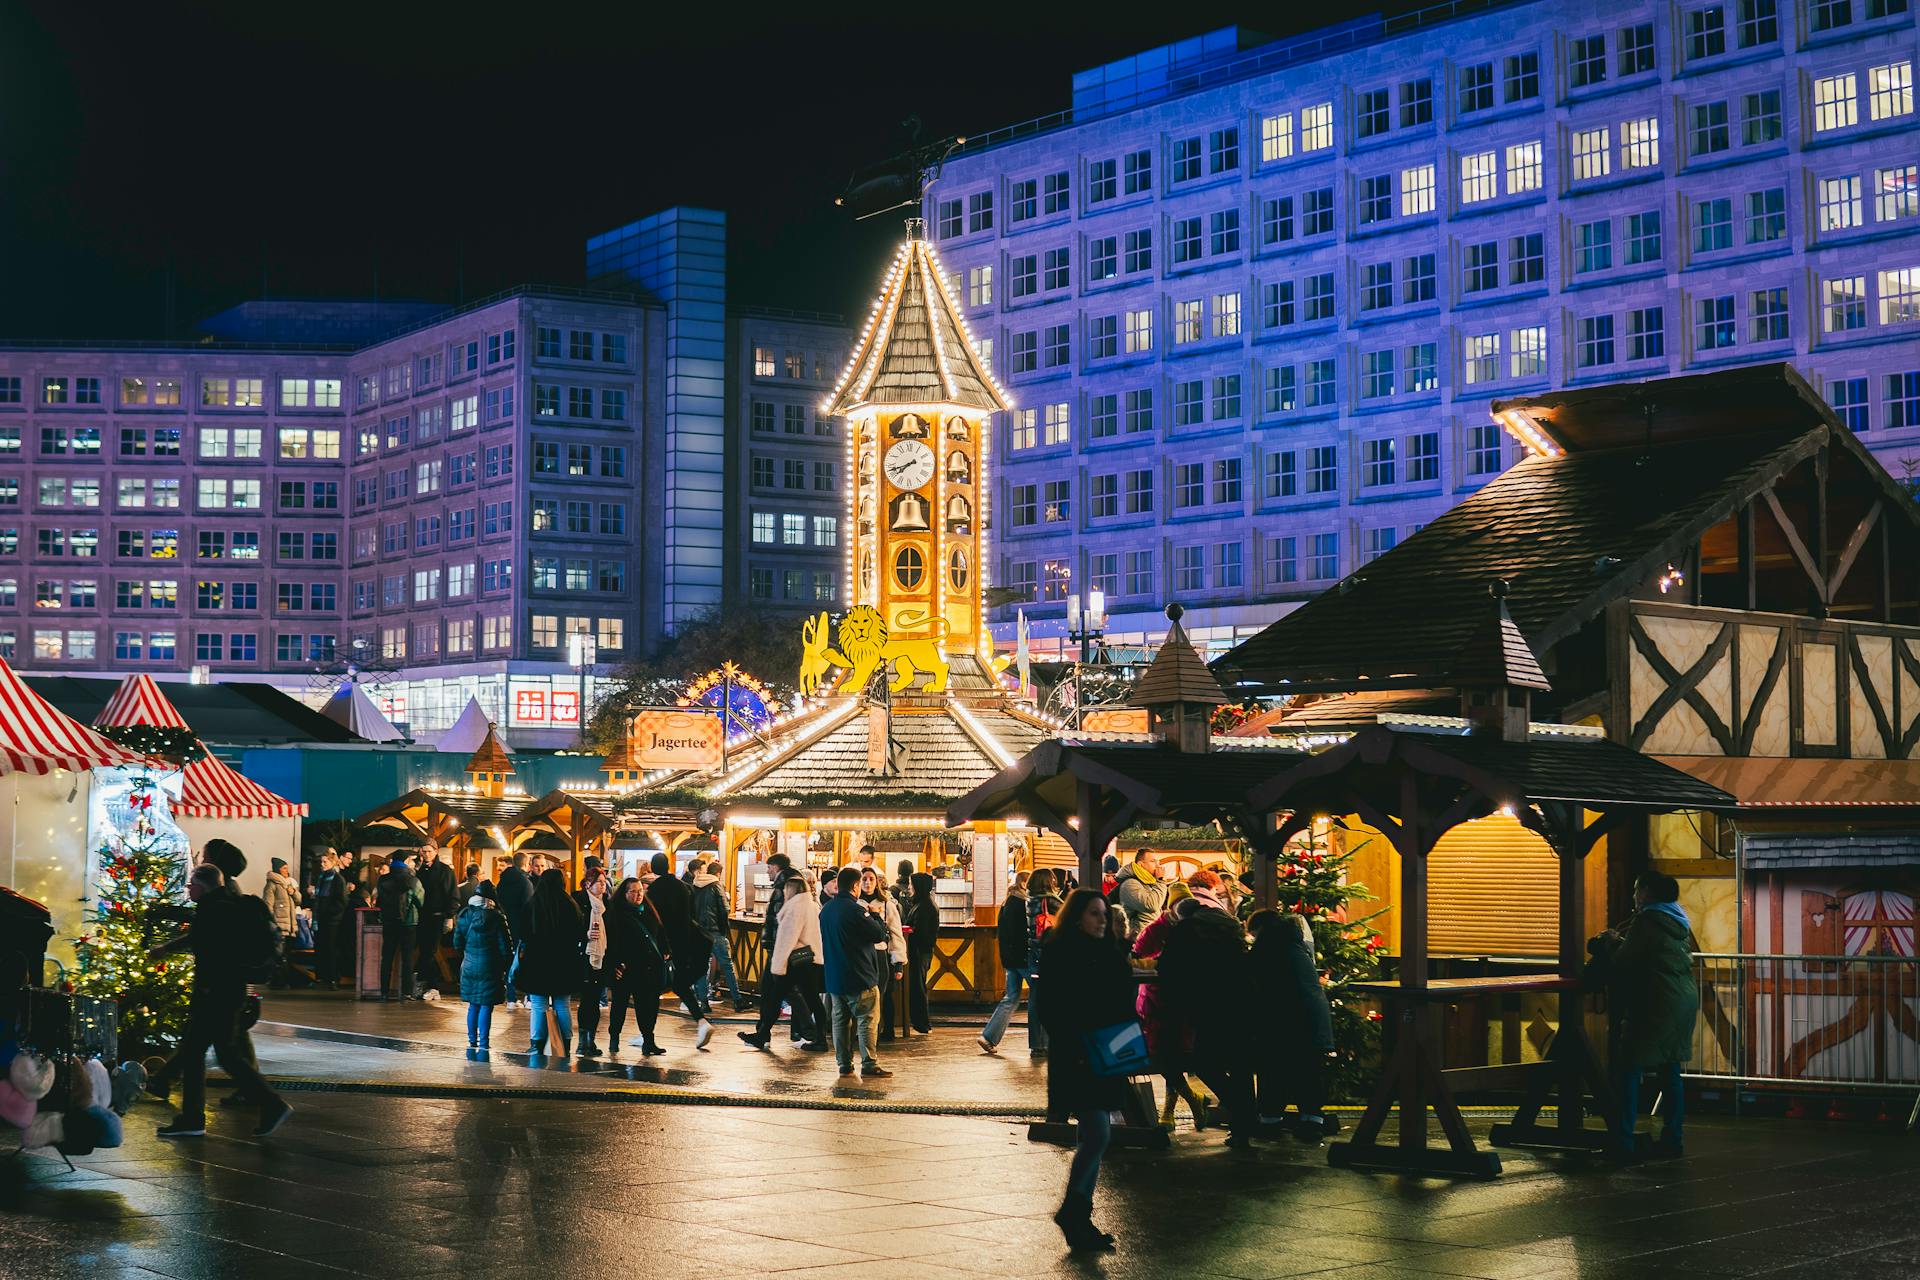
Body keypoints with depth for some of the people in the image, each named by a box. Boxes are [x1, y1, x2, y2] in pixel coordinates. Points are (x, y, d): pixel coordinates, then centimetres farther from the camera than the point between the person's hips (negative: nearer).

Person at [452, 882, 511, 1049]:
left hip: (469, 966, 4)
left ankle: (472, 1040, 20)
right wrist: (506, 967, 3)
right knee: (486, 1006, -1)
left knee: (473, 1005, 15)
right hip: (489, 967, -4)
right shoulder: (496, 918, -11)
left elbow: (457, 943, 5)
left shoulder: (465, 915, 0)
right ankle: (483, 1043, -3)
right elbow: (504, 947, -8)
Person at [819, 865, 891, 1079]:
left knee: (840, 1020, 12)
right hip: (859, 977, -7)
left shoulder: (826, 909, 7)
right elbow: (880, 934, -15)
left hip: (834, 977, 7)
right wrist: (875, 914, 4)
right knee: (866, 1020, -1)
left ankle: (844, 1063, 13)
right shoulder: (854, 910, -19)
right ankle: (869, 1064, -3)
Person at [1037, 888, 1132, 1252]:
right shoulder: (1058, 955, -9)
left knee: (1094, 1137, 10)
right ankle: (1072, 1211, 0)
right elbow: (1052, 1011, -14)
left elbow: (1124, 1006, 17)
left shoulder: (1108, 956, 13)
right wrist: (1075, 1051, -21)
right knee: (1098, 1134, -13)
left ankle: (1079, 1219, 17)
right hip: (1076, 1061, -8)